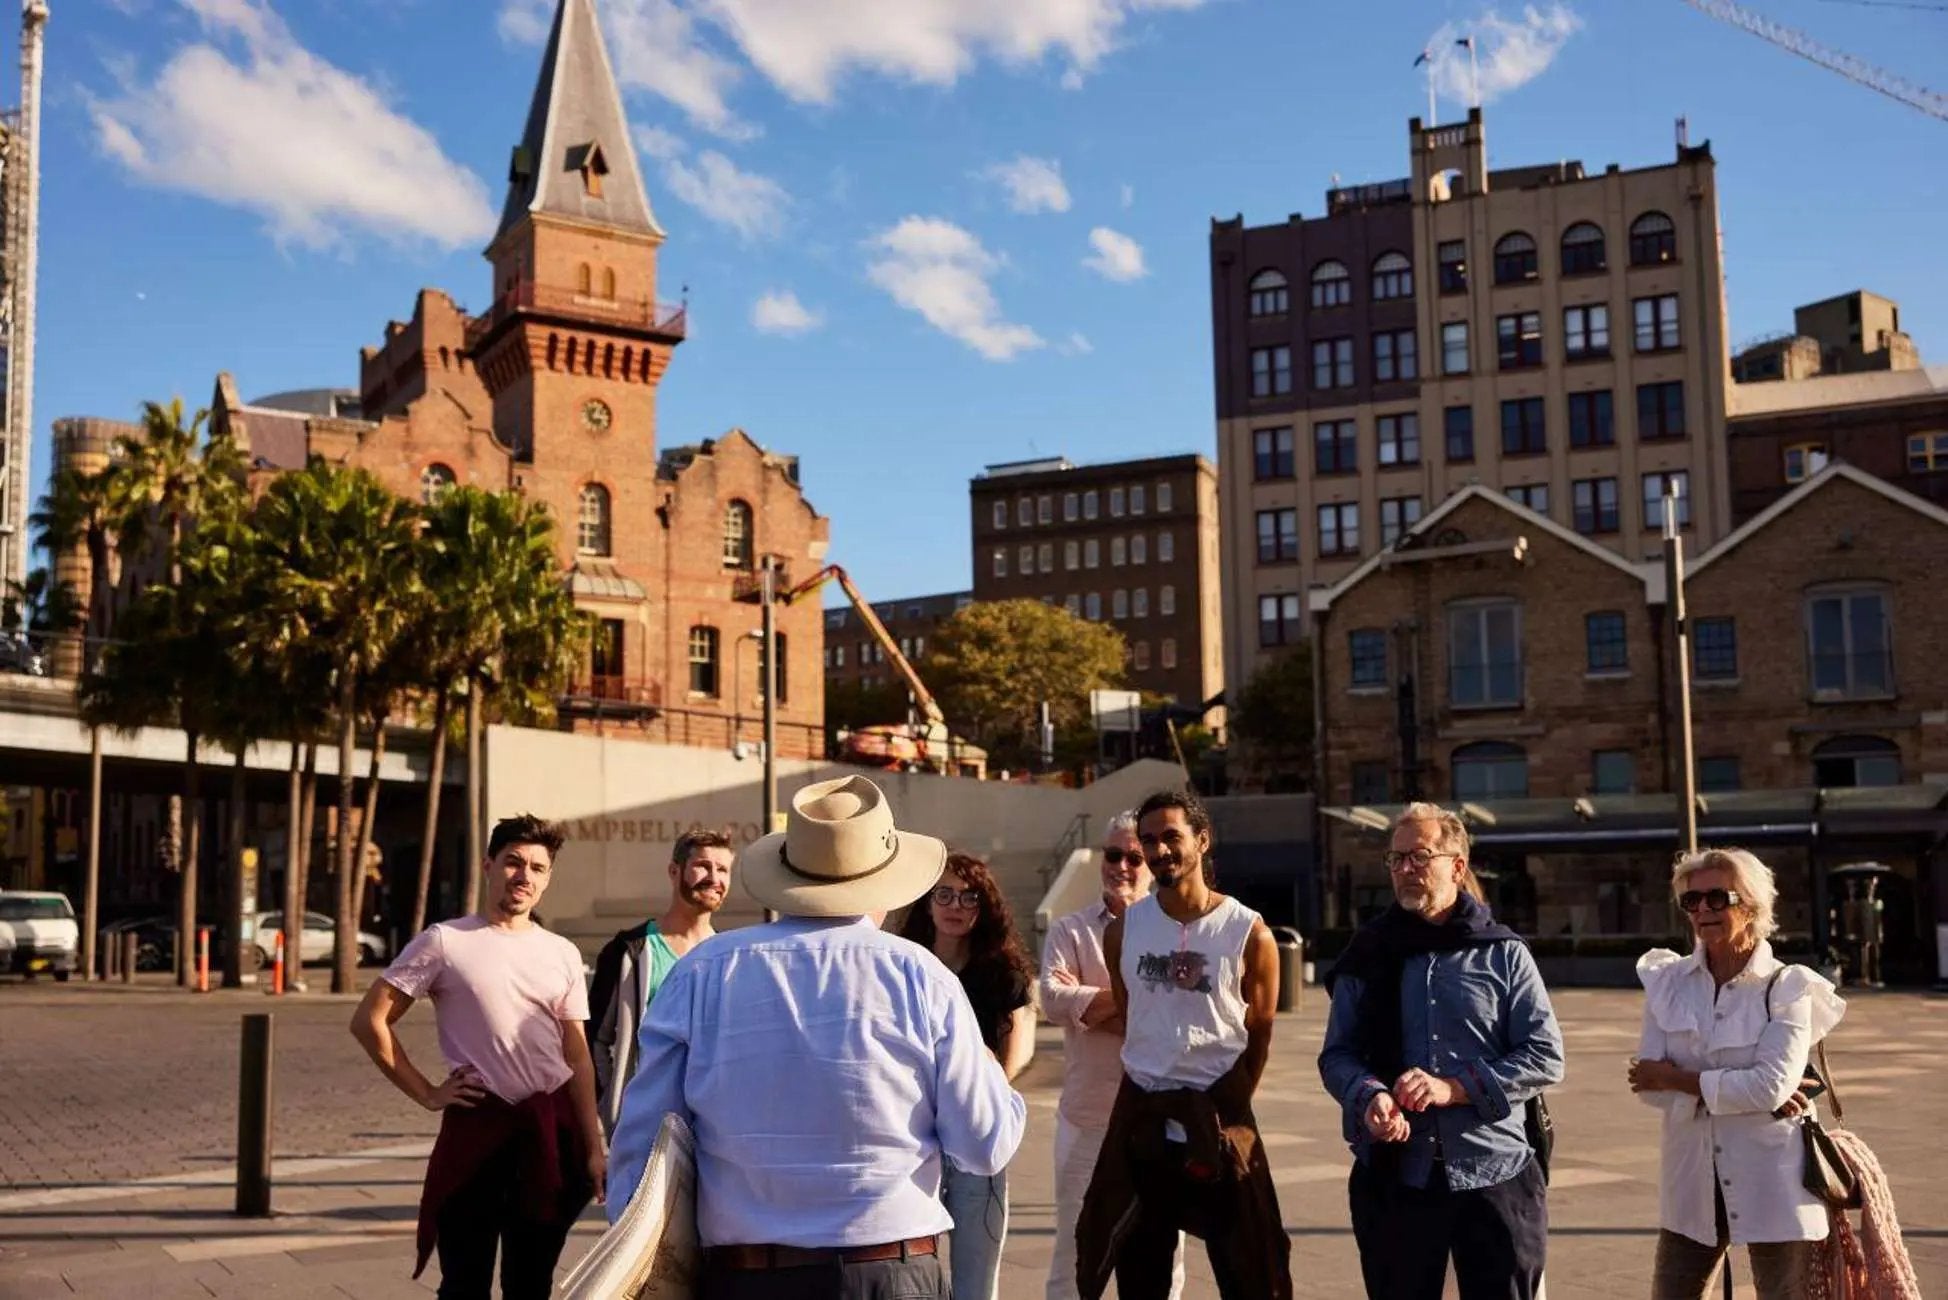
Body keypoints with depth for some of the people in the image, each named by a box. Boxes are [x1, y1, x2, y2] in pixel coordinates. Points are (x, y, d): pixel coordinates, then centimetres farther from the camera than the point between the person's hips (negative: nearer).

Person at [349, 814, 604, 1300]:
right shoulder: (444, 941, -3)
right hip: (476, 1125, -3)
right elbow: (369, 1021, -3)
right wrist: (427, 1093, -6)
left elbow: (578, 1058, 8)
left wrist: (594, 1149, 2)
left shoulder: (562, 954, 8)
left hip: (552, 1130, 4)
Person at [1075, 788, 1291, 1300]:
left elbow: (1259, 1036, 1)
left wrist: (1228, 1111, 4)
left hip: (1217, 1114, -3)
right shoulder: (1123, 930, 1)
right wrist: (1152, 1097, 13)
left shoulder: (1249, 934, -8)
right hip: (1140, 1111, 3)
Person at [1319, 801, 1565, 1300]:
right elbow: (1337, 1054, 5)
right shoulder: (1368, 955, 6)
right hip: (1392, 1177, 2)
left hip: (1494, 1176, -1)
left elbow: (1545, 1056, -3)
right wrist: (1369, 1095, -18)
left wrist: (1453, 1087, -15)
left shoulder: (1504, 953, 1)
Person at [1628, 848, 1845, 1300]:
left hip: (1771, 1183, -3)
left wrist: (1679, 1079, -13)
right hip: (1693, 1182, 4)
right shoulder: (1667, 982, 3)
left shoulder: (1786, 988, -6)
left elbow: (1772, 1085, -19)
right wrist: (1742, 1092, -17)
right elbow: (1650, 1083, -7)